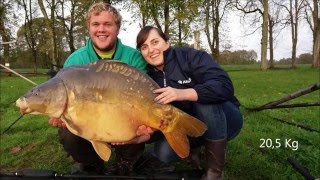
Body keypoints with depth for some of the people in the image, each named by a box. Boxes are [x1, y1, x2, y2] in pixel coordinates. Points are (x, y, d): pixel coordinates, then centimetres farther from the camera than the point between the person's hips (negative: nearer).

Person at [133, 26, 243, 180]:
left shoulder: (191, 56, -17)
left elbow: (225, 86, -33)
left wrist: (182, 94, -44)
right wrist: (139, 137, -27)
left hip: (225, 120, -3)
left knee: (205, 99, -35)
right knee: (162, 152, -22)